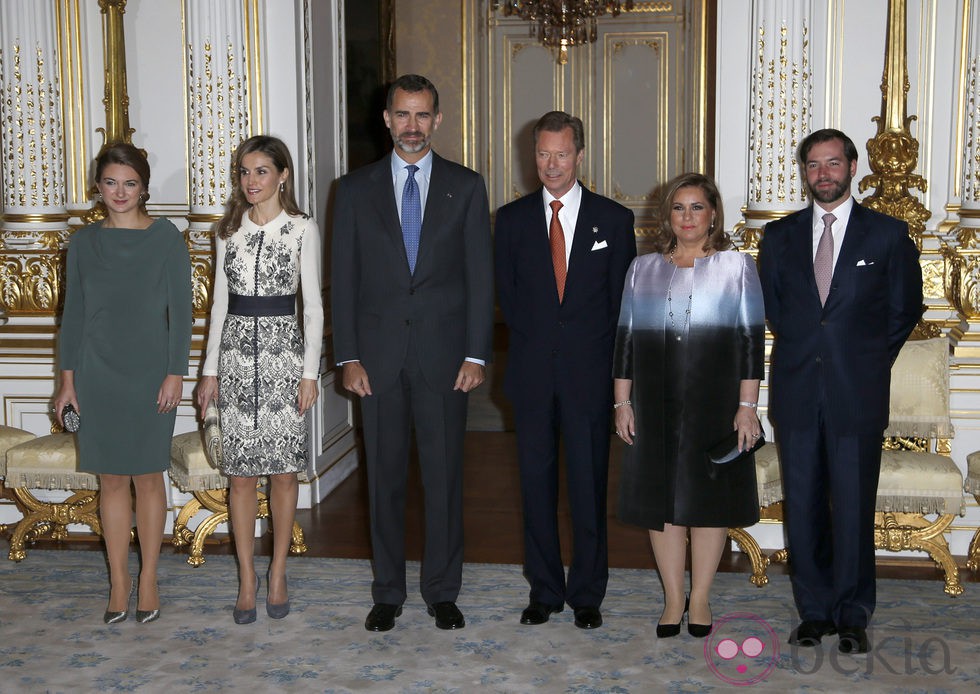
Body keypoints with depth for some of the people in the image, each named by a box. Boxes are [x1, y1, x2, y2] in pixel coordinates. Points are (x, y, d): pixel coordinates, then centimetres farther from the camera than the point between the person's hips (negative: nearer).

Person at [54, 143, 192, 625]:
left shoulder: (166, 238, -2)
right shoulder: (84, 242, 6)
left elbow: (180, 310, -3)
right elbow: (73, 314, 8)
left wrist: (175, 373, -8)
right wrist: (68, 379, 4)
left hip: (150, 374, -2)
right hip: (97, 375, 2)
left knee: (147, 476, 5)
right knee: (111, 478, 7)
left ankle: (148, 580, 16)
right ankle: (119, 580, 18)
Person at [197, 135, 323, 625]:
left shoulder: (302, 229, 1)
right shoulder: (228, 230, 10)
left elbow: (313, 304, 0)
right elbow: (220, 301, 12)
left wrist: (310, 372, -5)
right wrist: (210, 370, 8)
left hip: (283, 350, -2)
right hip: (236, 351, 2)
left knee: (283, 470, 2)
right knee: (240, 472, 3)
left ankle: (277, 575, 15)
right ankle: (247, 579, 12)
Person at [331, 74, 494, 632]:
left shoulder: (466, 187, 5)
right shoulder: (357, 189, 7)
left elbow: (480, 276, 2)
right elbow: (344, 277, 5)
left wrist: (477, 355, -5)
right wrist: (349, 356, -3)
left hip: (444, 355, -1)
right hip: (380, 355, 1)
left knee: (445, 475, 5)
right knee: (385, 476, 8)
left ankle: (443, 591, 18)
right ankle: (388, 593, 20)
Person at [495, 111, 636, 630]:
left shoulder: (613, 218, 4)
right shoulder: (511, 219, 8)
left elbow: (621, 299, 5)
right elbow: (506, 294, 11)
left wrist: (601, 358, 0)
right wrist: (536, 341, 4)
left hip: (589, 373, -1)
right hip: (533, 372, 2)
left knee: (589, 485, 2)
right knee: (536, 483, 6)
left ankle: (587, 594, 15)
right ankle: (544, 591, 19)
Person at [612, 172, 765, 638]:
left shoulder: (737, 266, 2)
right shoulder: (643, 268, 9)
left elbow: (752, 339, -1)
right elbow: (625, 338, 9)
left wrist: (747, 405, -7)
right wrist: (622, 401, 4)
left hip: (716, 404, -2)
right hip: (656, 404, 2)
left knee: (709, 496, 3)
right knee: (660, 495, 5)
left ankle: (700, 598, 16)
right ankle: (673, 598, 18)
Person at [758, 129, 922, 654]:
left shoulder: (888, 235, 4)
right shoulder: (779, 236, 10)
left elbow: (905, 309, 9)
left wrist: (868, 362, 7)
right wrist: (802, 349, 11)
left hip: (857, 394, -2)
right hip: (796, 392, 3)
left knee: (854, 509, 1)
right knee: (802, 507, 6)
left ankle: (852, 616, 14)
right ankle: (815, 611, 18)